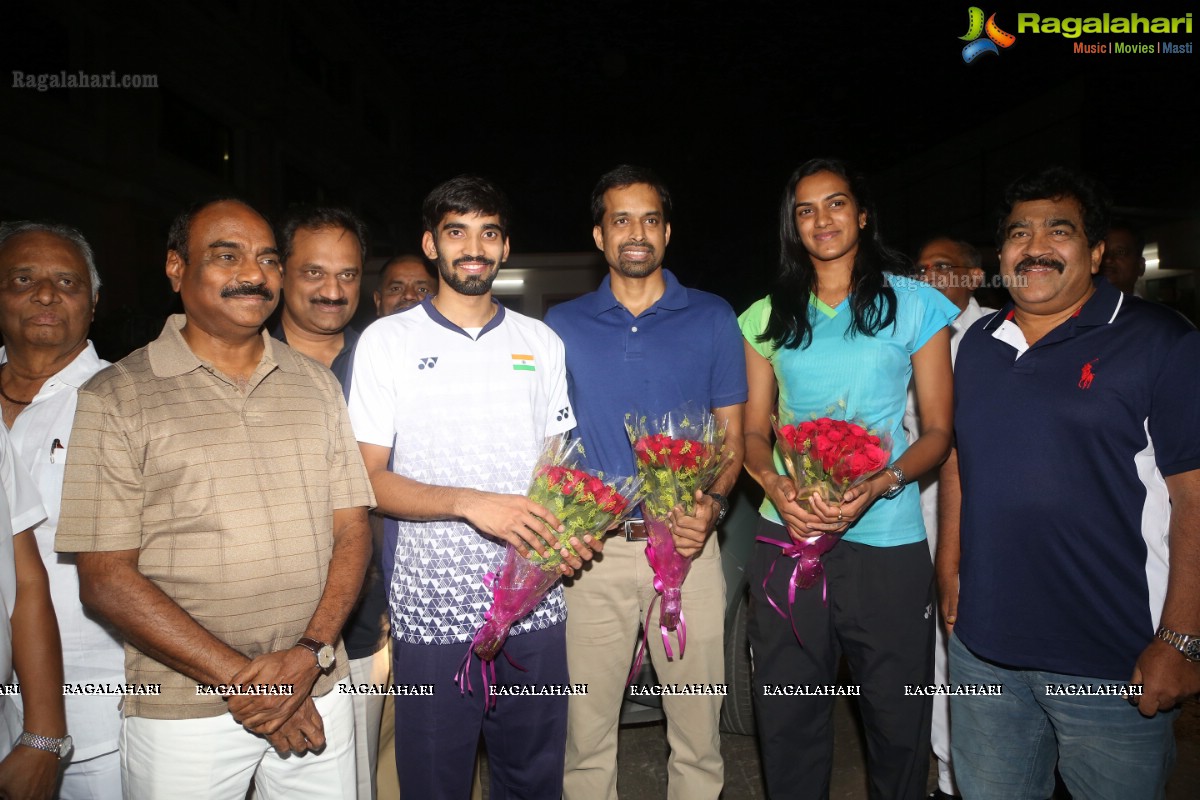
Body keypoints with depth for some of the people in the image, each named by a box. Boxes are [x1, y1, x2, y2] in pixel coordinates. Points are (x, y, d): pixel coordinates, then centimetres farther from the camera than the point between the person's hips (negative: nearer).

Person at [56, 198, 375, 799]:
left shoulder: (317, 384, 5)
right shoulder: (114, 398, -5)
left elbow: (352, 531, 3)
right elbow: (105, 578, -9)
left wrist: (311, 654, -12)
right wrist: (243, 680, -13)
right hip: (183, 714, -3)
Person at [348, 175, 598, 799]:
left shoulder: (541, 342, 9)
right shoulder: (387, 342, -1)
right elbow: (370, 478, -4)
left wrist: (568, 529, -6)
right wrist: (470, 503, -20)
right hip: (432, 608, -2)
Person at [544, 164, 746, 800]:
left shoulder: (712, 318, 4)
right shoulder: (562, 325, 6)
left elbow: (732, 432, 6)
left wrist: (713, 502, -12)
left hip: (688, 545, 0)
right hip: (594, 550, 1)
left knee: (697, 733, 12)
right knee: (585, 733, 12)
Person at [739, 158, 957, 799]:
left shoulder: (913, 303, 3)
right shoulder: (768, 317, 10)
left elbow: (938, 430, 2)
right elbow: (753, 432, 11)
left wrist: (878, 485, -17)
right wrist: (773, 484, -11)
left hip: (887, 538, -2)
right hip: (787, 533, 2)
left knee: (898, 721, 9)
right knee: (786, 718, 10)